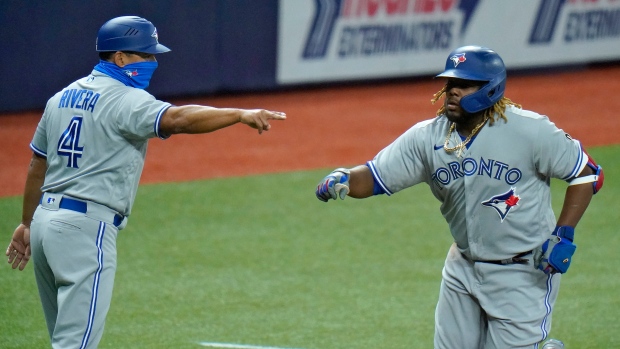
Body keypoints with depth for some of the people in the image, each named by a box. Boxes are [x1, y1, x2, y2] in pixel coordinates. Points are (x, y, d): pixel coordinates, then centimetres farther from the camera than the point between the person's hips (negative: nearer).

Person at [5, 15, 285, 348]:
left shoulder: (63, 97, 15)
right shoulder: (125, 100, -11)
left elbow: (37, 167, 21)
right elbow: (176, 119, -29)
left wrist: (28, 223, 28)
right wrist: (240, 115, -34)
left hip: (46, 220, 9)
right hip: (86, 227, -9)